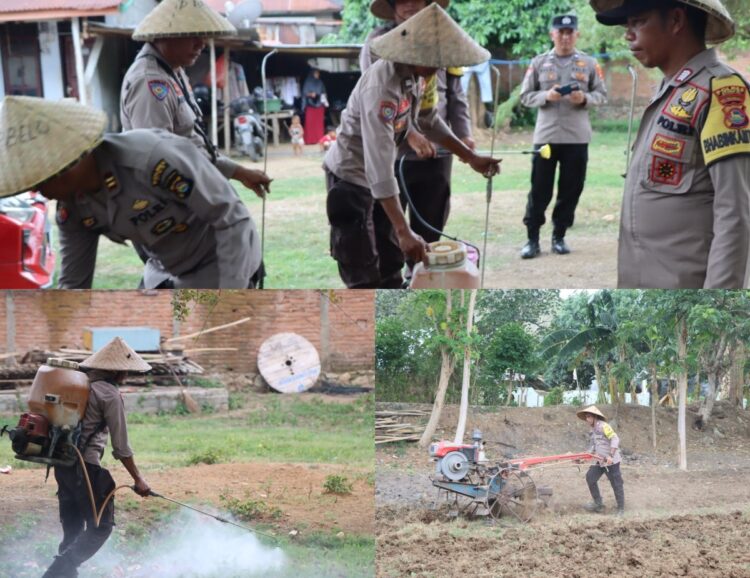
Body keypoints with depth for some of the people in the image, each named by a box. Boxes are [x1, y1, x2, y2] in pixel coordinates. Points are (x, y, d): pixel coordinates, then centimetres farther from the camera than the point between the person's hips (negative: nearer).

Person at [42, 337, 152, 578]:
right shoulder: (110, 394, -11)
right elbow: (121, 447, -10)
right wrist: (138, 479, -1)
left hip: (62, 463, 9)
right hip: (85, 467, -8)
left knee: (73, 530, 16)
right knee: (101, 526, 0)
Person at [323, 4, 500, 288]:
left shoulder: (412, 74, -7)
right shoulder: (381, 90, -34)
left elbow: (428, 121, 14)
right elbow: (379, 170, -37)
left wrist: (471, 158, 9)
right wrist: (404, 232, -39)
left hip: (374, 174, 9)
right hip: (351, 176, -9)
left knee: (390, 264, 18)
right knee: (364, 277, -6)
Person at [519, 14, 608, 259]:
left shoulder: (589, 64, 4)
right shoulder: (539, 63, 3)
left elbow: (602, 95, 6)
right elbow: (525, 96, 4)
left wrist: (585, 99, -14)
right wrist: (546, 96, -15)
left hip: (577, 137, 1)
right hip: (546, 135, -1)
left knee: (571, 190, 5)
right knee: (540, 190, 1)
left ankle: (559, 236, 16)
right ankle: (532, 239, 6)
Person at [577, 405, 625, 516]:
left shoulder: (604, 426, -15)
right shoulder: (593, 430, 13)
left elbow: (615, 439, -23)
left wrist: (610, 456, -29)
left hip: (611, 461, -9)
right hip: (601, 461, 9)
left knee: (616, 484, -3)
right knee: (590, 477, 1)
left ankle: (621, 509, 6)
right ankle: (598, 504, 8)